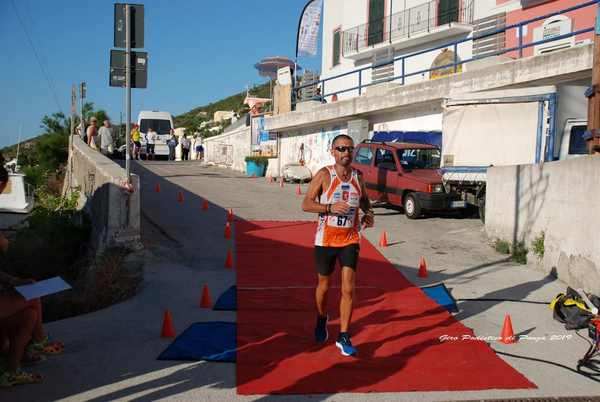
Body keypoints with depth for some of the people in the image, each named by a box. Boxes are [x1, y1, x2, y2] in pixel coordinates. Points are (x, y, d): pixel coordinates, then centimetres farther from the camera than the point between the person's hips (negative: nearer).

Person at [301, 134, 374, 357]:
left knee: (348, 289, -5)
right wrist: (330, 207, -26)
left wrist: (369, 213, -1)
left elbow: (364, 200, 20)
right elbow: (306, 204, -11)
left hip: (350, 240, 2)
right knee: (324, 285, 14)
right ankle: (322, 319, 43)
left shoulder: (358, 176, 3)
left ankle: (343, 337, 5)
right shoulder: (324, 175, -9)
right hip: (325, 239, -2)